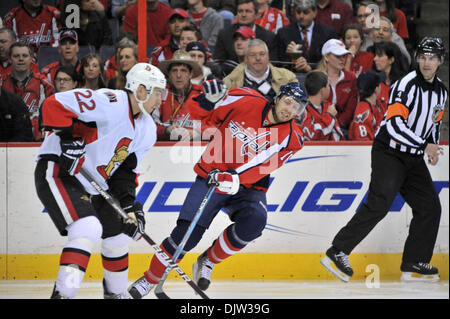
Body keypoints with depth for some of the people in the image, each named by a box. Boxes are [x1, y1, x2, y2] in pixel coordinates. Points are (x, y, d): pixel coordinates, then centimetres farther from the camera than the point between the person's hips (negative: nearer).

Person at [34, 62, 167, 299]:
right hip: (58, 171, -10)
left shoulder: (147, 130, 7)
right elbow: (55, 104, -26)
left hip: (93, 185, 10)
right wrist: (68, 139, -30)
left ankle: (116, 293, 37)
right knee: (88, 228, -27)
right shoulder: (110, 104, -21)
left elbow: (126, 170, 11)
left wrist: (129, 204, -2)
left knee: (118, 235, 16)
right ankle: (63, 293, -28)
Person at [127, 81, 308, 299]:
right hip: (210, 177, -1)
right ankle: (149, 279, 9)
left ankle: (208, 261, -7)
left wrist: (234, 177, -36)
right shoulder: (246, 101, -7)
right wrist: (209, 100, -20)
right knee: (186, 234, -13)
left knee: (255, 220, -30)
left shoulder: (291, 139, -8)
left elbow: (261, 165, -22)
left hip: (247, 188, 1)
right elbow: (200, 113, 2)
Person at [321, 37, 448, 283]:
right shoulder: (407, 85, -17)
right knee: (379, 204, -20)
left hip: (414, 159, 8)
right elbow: (394, 125, -25)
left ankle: (414, 265, 9)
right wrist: (424, 145, -23)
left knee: (430, 207, 3)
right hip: (389, 152, -8)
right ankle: (338, 252, -19)